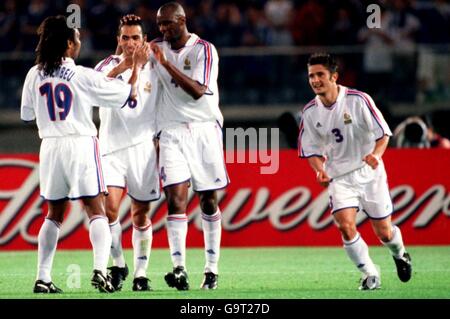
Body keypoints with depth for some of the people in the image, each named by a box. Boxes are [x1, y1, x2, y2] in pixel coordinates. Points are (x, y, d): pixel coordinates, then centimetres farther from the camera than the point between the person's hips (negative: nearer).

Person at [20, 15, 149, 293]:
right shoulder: (83, 76, -9)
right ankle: (100, 269, -18)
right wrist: (137, 66, 11)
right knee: (96, 211, -1)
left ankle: (43, 278, 9)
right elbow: (128, 95, -2)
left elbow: (26, 114, 13)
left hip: (50, 147, 4)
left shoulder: (35, 75, 1)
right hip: (81, 145, -4)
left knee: (54, 215, 14)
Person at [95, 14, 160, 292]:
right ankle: (118, 265, 3)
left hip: (144, 148, 1)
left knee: (141, 215, 4)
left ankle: (141, 274, 12)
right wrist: (120, 68, -32)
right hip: (112, 148, -1)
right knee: (109, 207, -15)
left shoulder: (153, 69, 7)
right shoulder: (108, 66, 3)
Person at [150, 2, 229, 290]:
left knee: (209, 200, 4)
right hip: (171, 133, 2)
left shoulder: (204, 50, -5)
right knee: (176, 198, -14)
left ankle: (212, 270, 13)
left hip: (204, 129, -2)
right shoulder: (158, 48, 9)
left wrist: (166, 63, -21)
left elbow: (197, 91, -17)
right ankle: (179, 269, -22)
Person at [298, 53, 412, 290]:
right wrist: (320, 171, -15)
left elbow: (383, 133, -10)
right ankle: (370, 275, -4)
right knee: (345, 225, -20)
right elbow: (312, 150, 6)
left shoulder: (358, 100, -14)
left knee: (384, 232, 4)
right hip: (339, 177, 2)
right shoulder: (310, 112, -4)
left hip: (369, 173, -2)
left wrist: (376, 155, -29)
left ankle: (399, 254, 40)